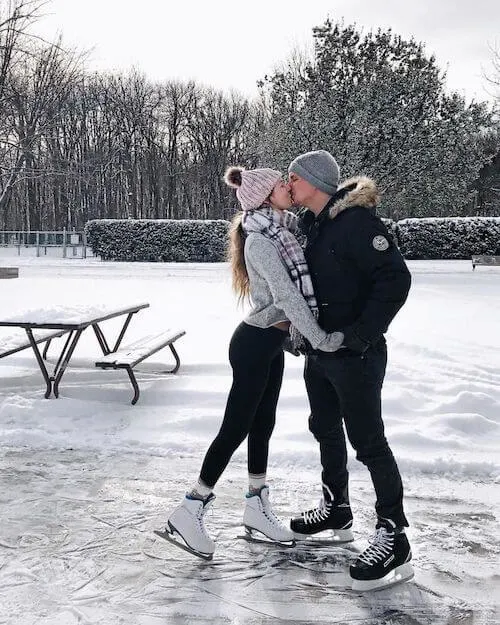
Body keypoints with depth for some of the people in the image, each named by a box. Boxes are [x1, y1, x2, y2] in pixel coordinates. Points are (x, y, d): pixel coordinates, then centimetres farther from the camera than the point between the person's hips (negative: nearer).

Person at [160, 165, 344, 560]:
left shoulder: (282, 228, 7)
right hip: (255, 342, -9)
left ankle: (257, 510, 26)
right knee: (236, 428, -4)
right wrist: (319, 338, -24)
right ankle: (188, 513, 5)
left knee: (262, 425, 14)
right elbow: (286, 295, -26)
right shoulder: (259, 242, -21)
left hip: (272, 341, 9)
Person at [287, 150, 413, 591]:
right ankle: (336, 509, 38)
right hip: (319, 351, 9)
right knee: (326, 429, 20)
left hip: (355, 356, -9)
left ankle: (393, 539, 7)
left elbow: (396, 278, -24)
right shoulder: (312, 224, 10)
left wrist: (360, 334, -23)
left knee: (367, 441, -4)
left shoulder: (356, 220, -18)